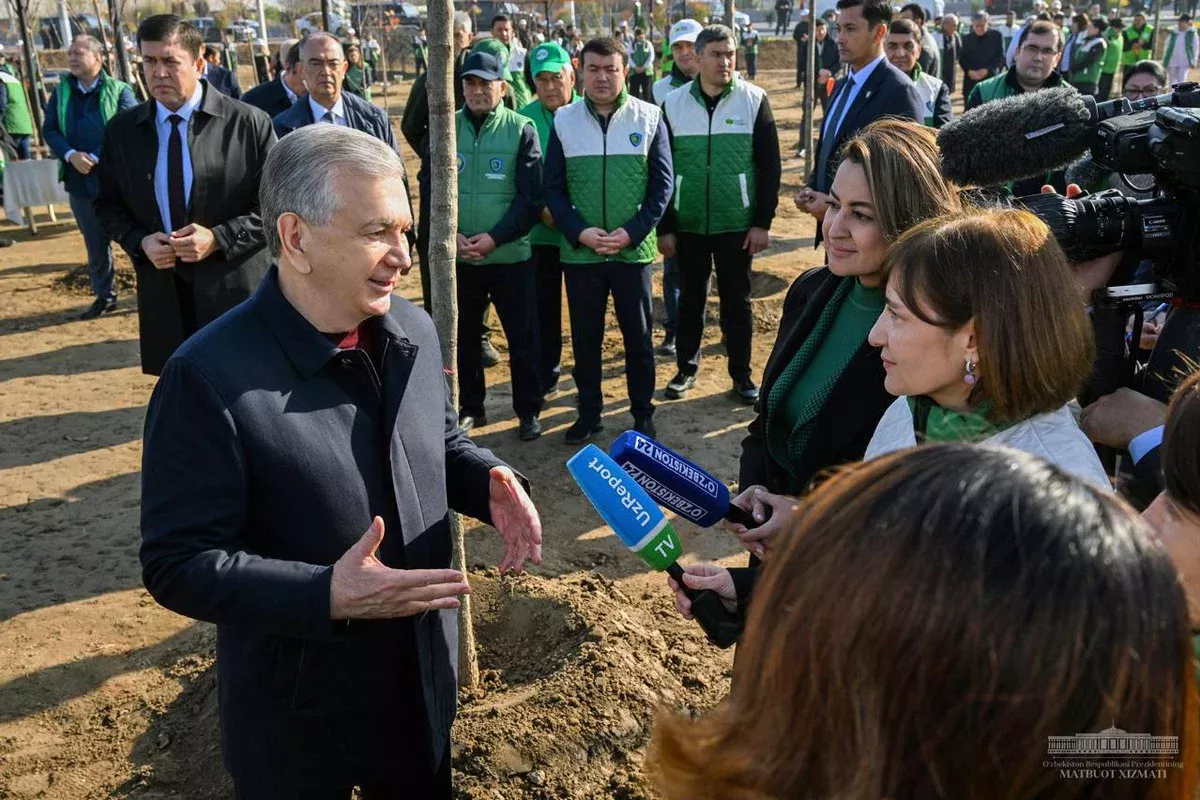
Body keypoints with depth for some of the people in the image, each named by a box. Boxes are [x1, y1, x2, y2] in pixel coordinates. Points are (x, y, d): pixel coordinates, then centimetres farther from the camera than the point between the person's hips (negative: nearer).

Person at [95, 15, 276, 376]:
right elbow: (108, 204, 14)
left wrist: (219, 238, -17)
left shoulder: (249, 123, -5)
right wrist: (140, 241, -7)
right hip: (164, 294, 4)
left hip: (236, 292, -3)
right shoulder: (121, 130, 7)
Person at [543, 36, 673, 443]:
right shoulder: (564, 121, 2)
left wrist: (631, 232, -12)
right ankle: (588, 413, 25)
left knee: (638, 336, 9)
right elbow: (553, 187, 3)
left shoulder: (650, 118, -1)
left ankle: (643, 414, 23)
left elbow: (662, 183, -1)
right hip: (579, 252, 1)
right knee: (585, 337, 11)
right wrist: (579, 231, -12)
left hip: (634, 250, -1)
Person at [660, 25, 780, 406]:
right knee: (690, 299, 13)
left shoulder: (754, 100, -3)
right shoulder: (673, 103, -1)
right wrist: (664, 226, 0)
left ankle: (741, 374, 21)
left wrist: (763, 222, -6)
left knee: (737, 301, 9)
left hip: (737, 224, -1)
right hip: (688, 225, 1)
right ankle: (686, 368, 28)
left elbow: (769, 166, -2)